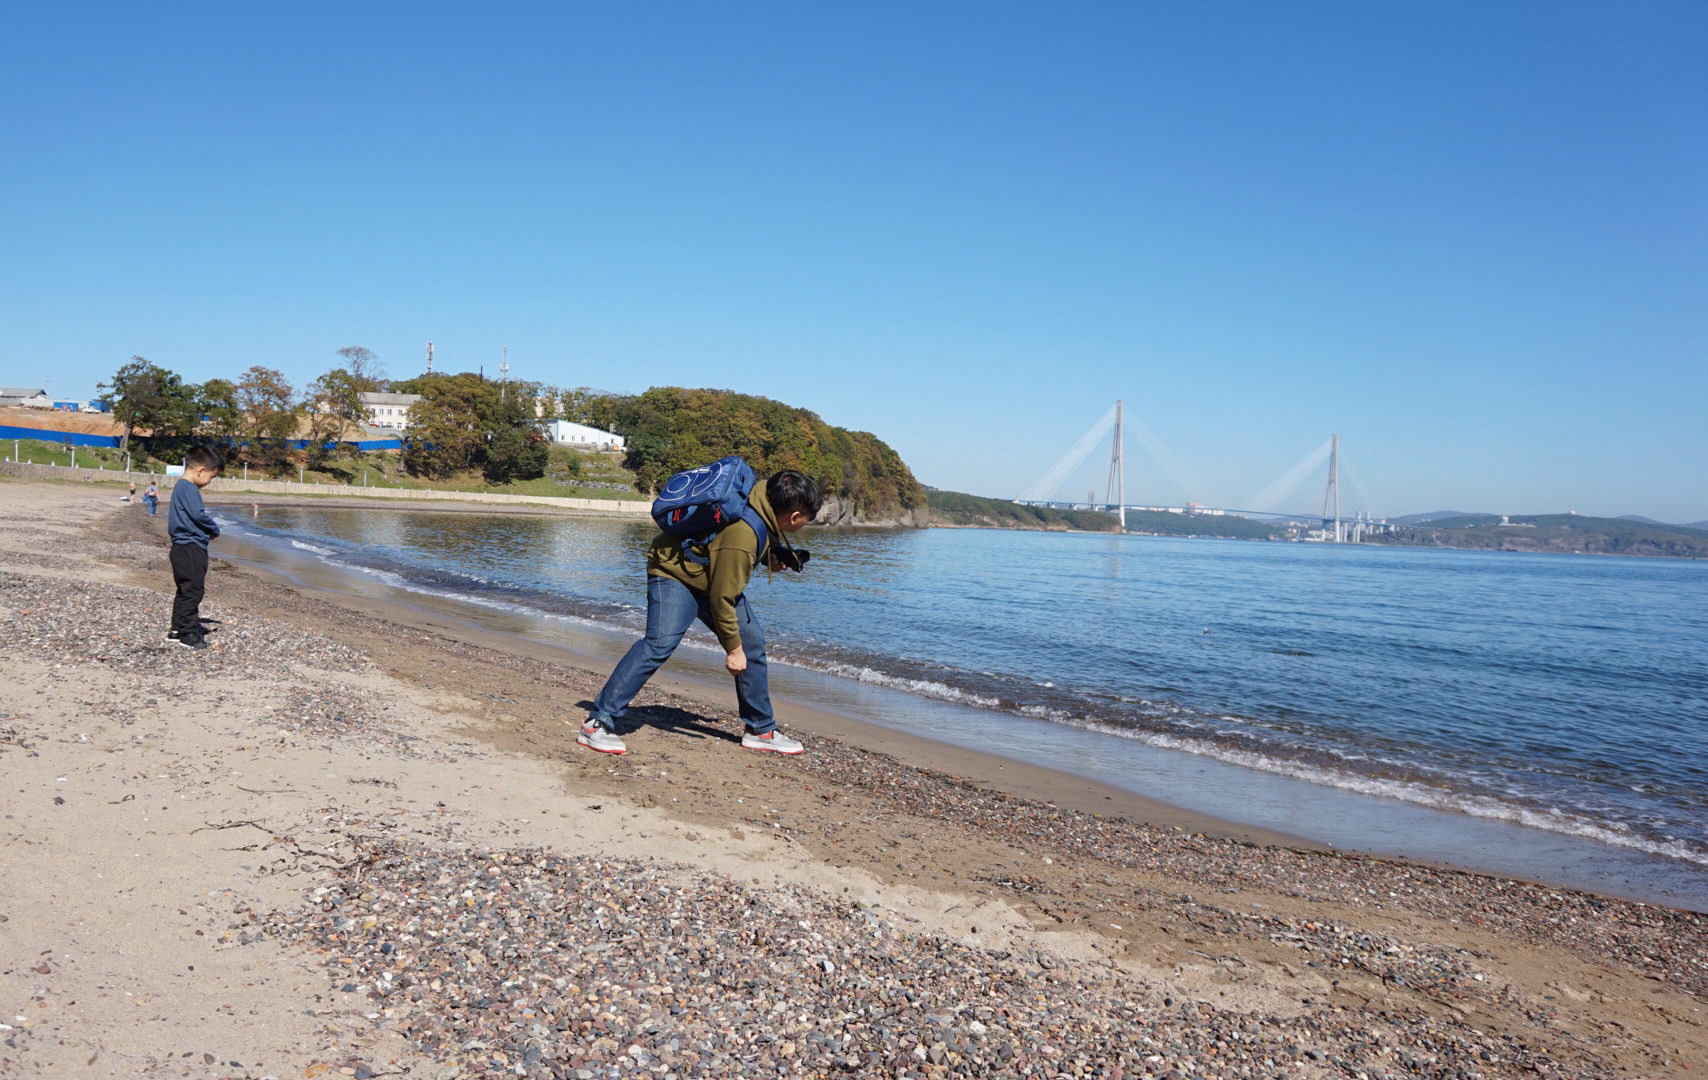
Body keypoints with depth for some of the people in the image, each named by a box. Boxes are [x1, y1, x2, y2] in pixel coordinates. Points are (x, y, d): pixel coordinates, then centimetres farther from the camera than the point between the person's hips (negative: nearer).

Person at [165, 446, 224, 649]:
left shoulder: (180, 487, 17)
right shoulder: (189, 489, -15)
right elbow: (198, 515, -21)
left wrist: (209, 530, 10)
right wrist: (215, 530, -4)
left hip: (183, 547, 11)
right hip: (191, 548, -11)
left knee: (185, 589, 17)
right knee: (193, 589, -7)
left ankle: (177, 629, 23)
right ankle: (188, 633, -4)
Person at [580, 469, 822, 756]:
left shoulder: (764, 501, -11)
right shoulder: (742, 535, -37)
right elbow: (721, 599, -29)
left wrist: (769, 555, -1)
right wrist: (733, 648, -19)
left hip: (717, 574, 10)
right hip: (676, 573, -10)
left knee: (753, 643, 6)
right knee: (660, 643, -26)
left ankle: (761, 730, 18)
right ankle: (598, 723, -20)